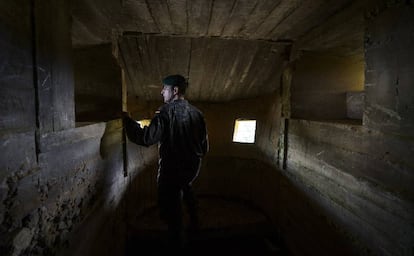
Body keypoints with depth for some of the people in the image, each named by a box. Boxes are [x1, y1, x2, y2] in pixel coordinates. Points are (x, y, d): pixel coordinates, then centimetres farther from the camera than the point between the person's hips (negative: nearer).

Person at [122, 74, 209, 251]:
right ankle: (194, 223, 48)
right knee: (186, 187, 35)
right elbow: (205, 145, 6)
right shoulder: (196, 112, 0)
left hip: (171, 169, -7)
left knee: (171, 208, 10)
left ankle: (177, 244, 25)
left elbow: (147, 138, -23)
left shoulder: (166, 111, -16)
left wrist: (127, 120, -10)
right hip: (193, 167, 7)